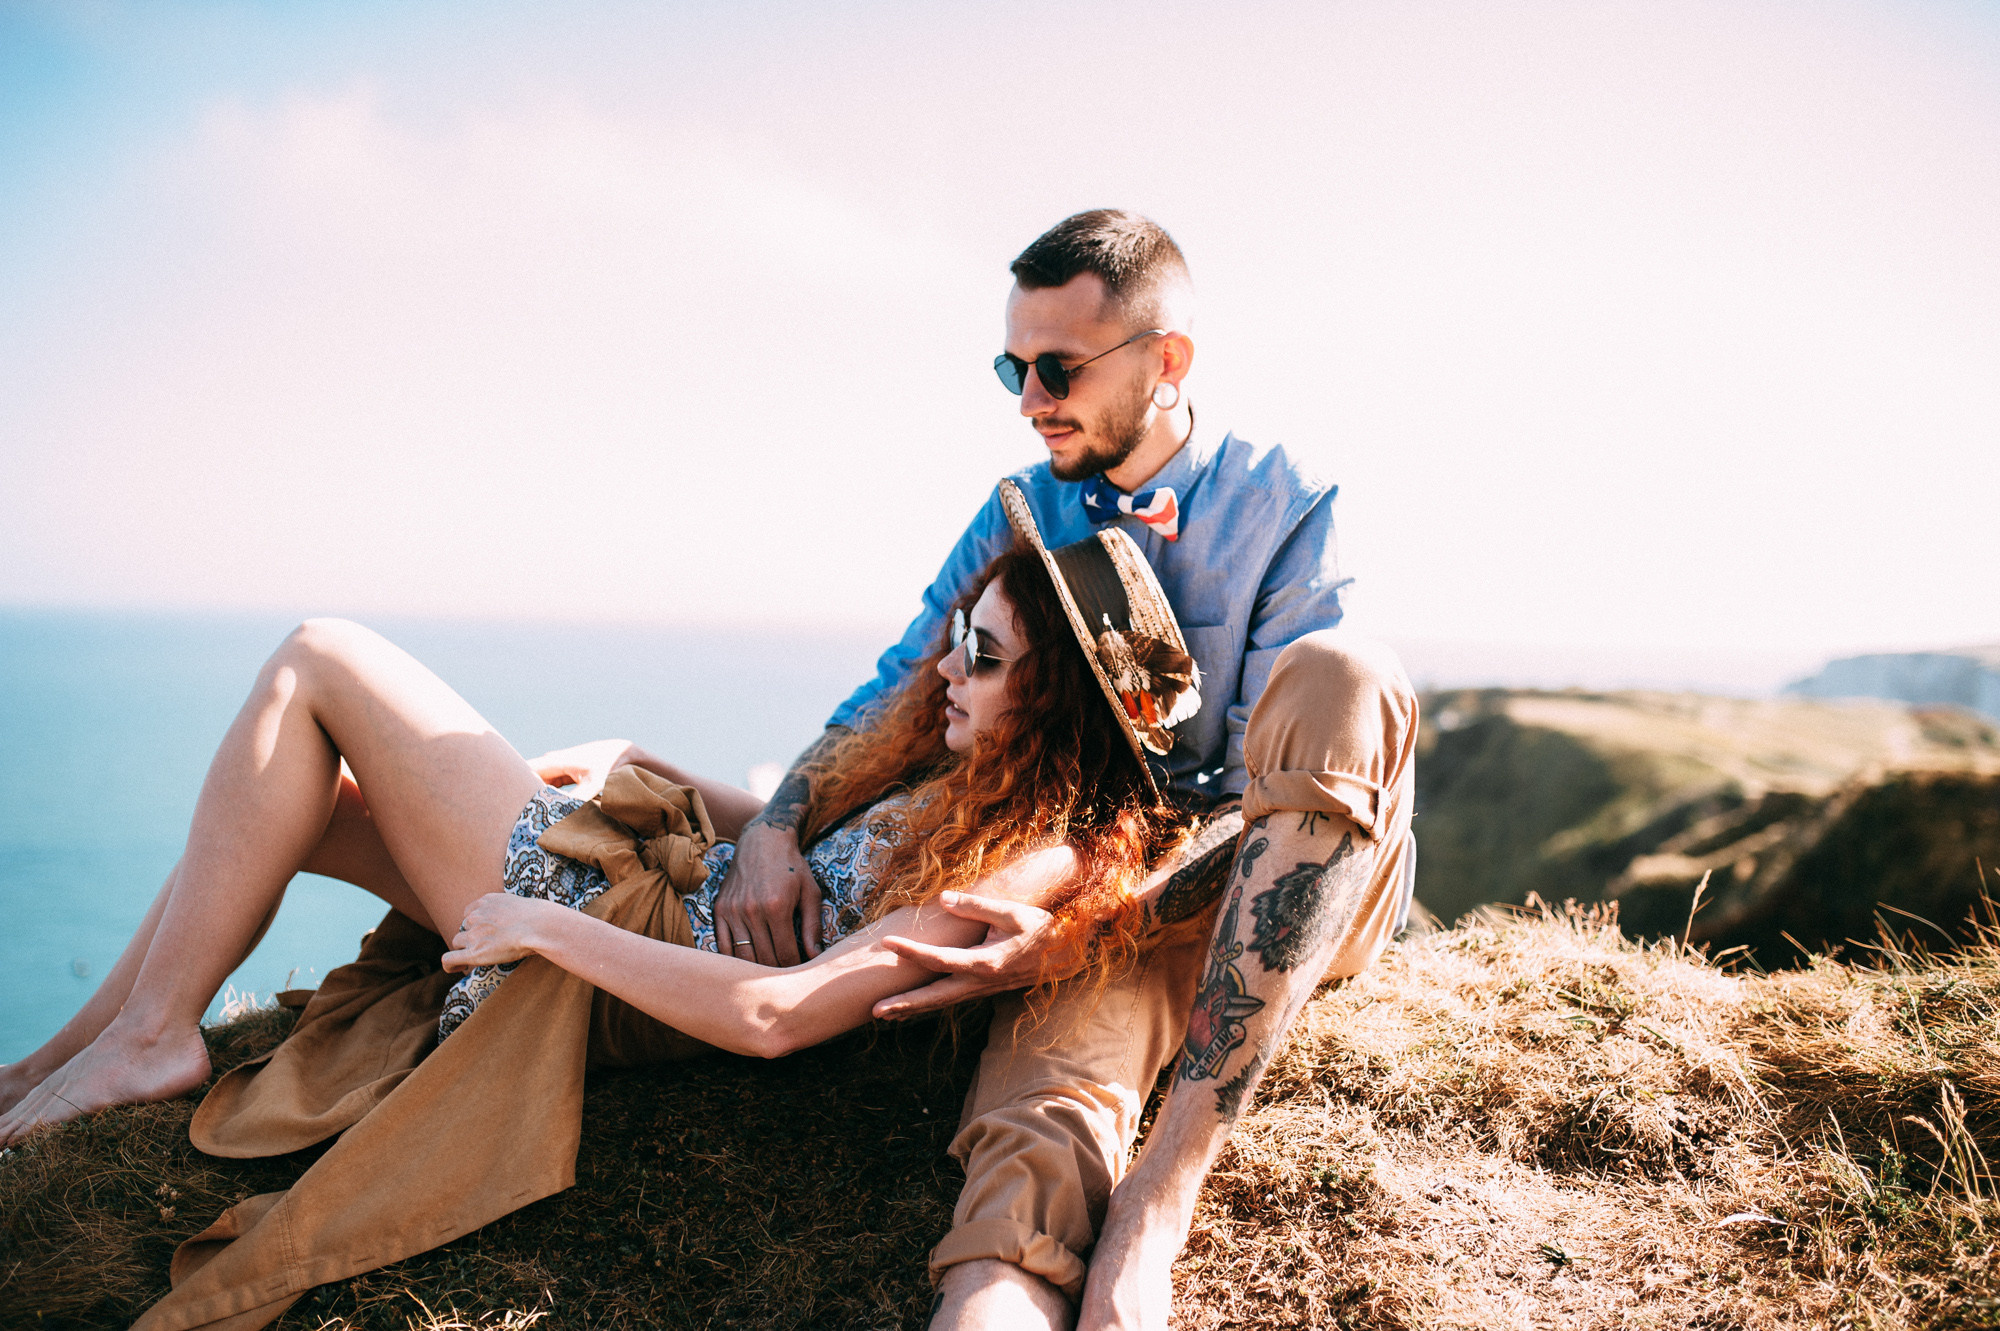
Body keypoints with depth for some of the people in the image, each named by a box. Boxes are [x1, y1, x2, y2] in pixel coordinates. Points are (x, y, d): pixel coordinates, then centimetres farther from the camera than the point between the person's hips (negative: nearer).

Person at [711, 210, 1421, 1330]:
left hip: (1306, 891, -2)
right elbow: (902, 694, 7)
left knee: (1343, 679, -36)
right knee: (1046, 1113, -34)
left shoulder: (1286, 507, -6)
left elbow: (1272, 781, -15)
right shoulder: (1020, 516, 8)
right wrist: (776, 824, -15)